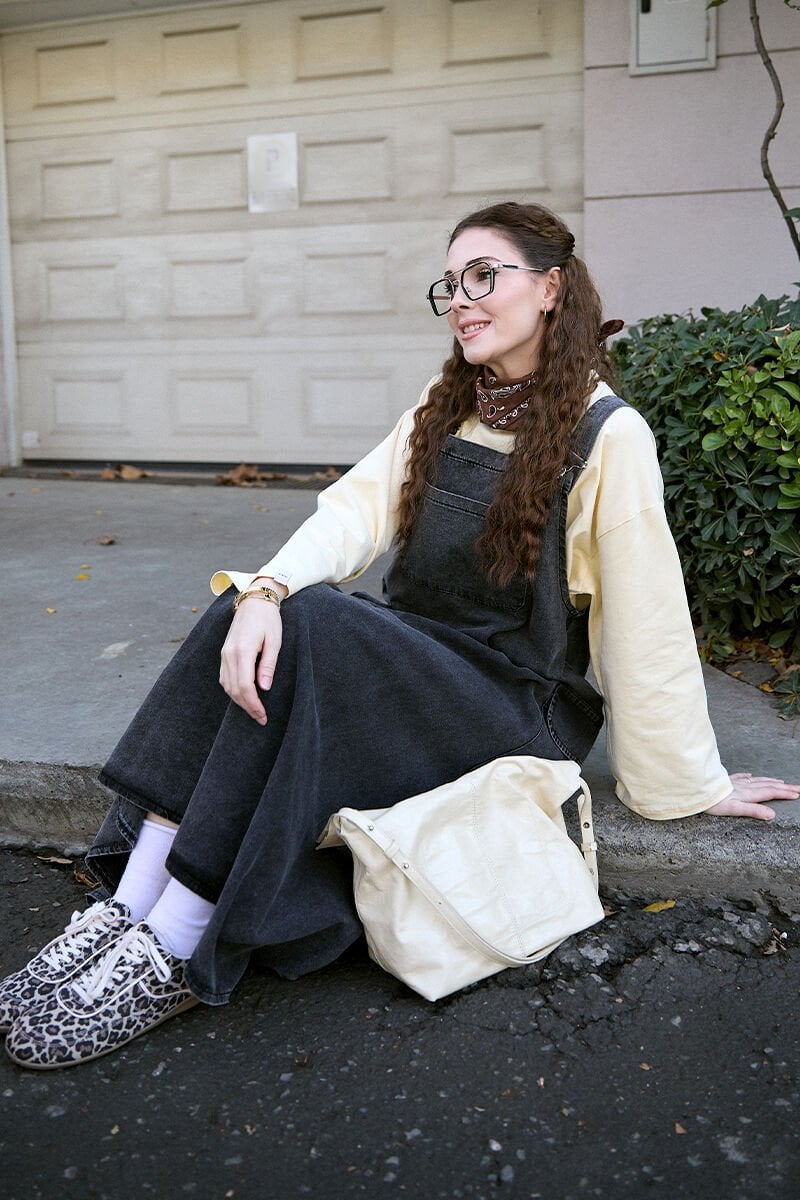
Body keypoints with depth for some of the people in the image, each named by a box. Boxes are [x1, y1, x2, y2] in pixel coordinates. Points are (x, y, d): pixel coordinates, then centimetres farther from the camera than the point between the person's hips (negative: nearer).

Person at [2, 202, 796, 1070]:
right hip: (409, 664, 6)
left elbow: (646, 622, -10)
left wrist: (689, 784, -4)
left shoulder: (608, 435, -10)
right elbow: (357, 509, -5)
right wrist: (266, 590, -24)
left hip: (519, 712, -6)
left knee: (305, 632, -30)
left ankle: (174, 954, -24)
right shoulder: (443, 408, 10)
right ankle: (127, 907, -23)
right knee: (248, 617, -21)